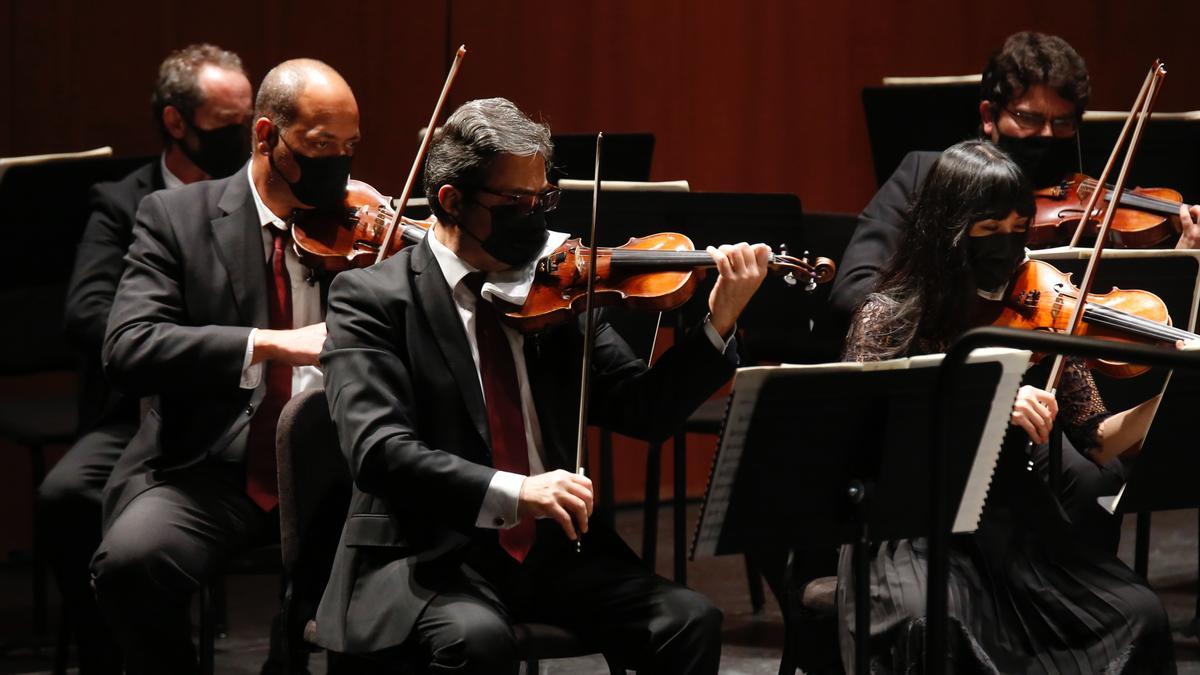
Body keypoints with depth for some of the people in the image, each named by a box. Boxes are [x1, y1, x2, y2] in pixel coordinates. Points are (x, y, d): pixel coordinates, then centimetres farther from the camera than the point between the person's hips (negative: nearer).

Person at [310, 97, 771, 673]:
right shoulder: (372, 298, -5)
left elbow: (645, 412, 5)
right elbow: (377, 449, -19)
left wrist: (719, 324, -10)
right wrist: (511, 491, -32)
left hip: (554, 546, 5)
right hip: (428, 556, -5)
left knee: (691, 621, -18)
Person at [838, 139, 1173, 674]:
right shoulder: (889, 318, -5)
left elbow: (1097, 443, 2)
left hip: (1017, 526, 3)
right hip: (916, 532, -3)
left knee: (1139, 615, -20)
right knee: (931, 623, -36)